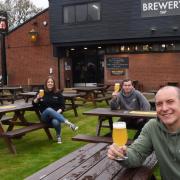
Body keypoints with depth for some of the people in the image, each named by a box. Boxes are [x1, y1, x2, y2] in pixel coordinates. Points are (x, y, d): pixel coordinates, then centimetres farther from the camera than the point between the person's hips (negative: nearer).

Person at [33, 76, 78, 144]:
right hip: (45, 116, 0)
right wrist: (37, 98, -16)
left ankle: (58, 136, -4)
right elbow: (34, 104, 5)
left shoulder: (58, 93, 7)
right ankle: (68, 123, -48)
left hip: (57, 114, 0)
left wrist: (58, 112, -14)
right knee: (49, 109, -37)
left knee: (55, 122, -37)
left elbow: (62, 106, 5)